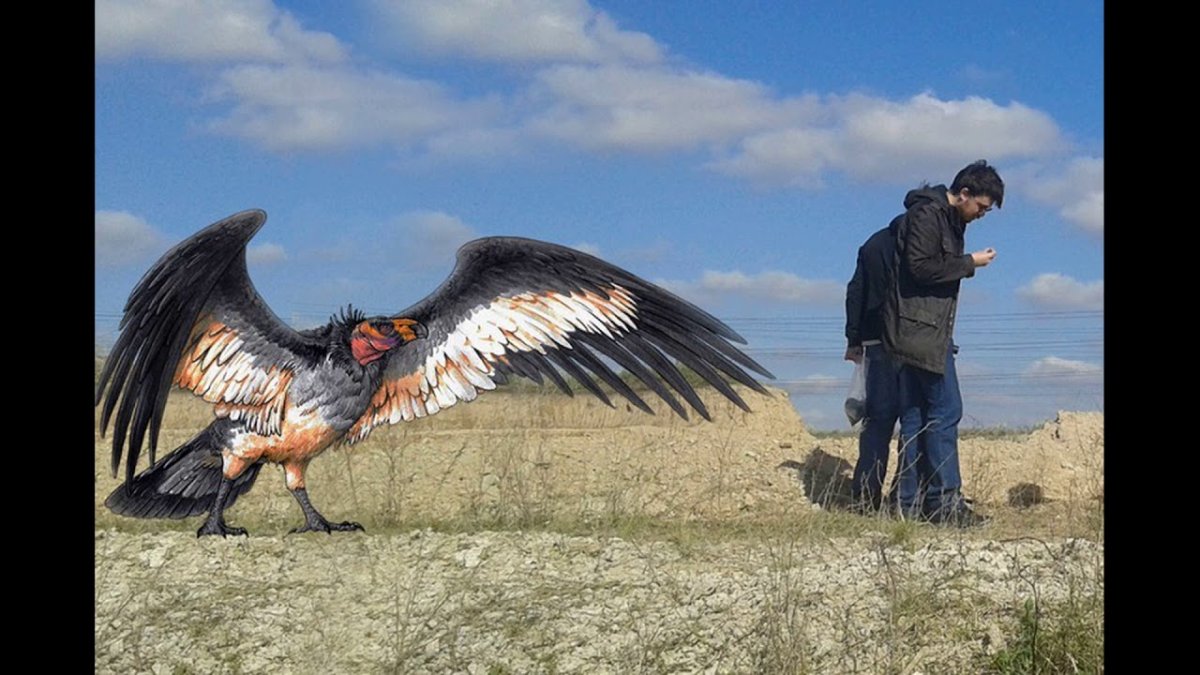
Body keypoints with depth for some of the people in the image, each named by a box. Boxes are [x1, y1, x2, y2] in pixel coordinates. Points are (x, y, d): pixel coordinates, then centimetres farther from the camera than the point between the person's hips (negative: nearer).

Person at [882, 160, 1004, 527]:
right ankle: (946, 501, -10)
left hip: (926, 332, 10)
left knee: (917, 415, 8)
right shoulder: (926, 214, -10)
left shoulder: (950, 220, 21)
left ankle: (913, 503, 9)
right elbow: (921, 267, -19)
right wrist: (970, 263, -12)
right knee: (945, 410, -11)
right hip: (921, 329, -10)